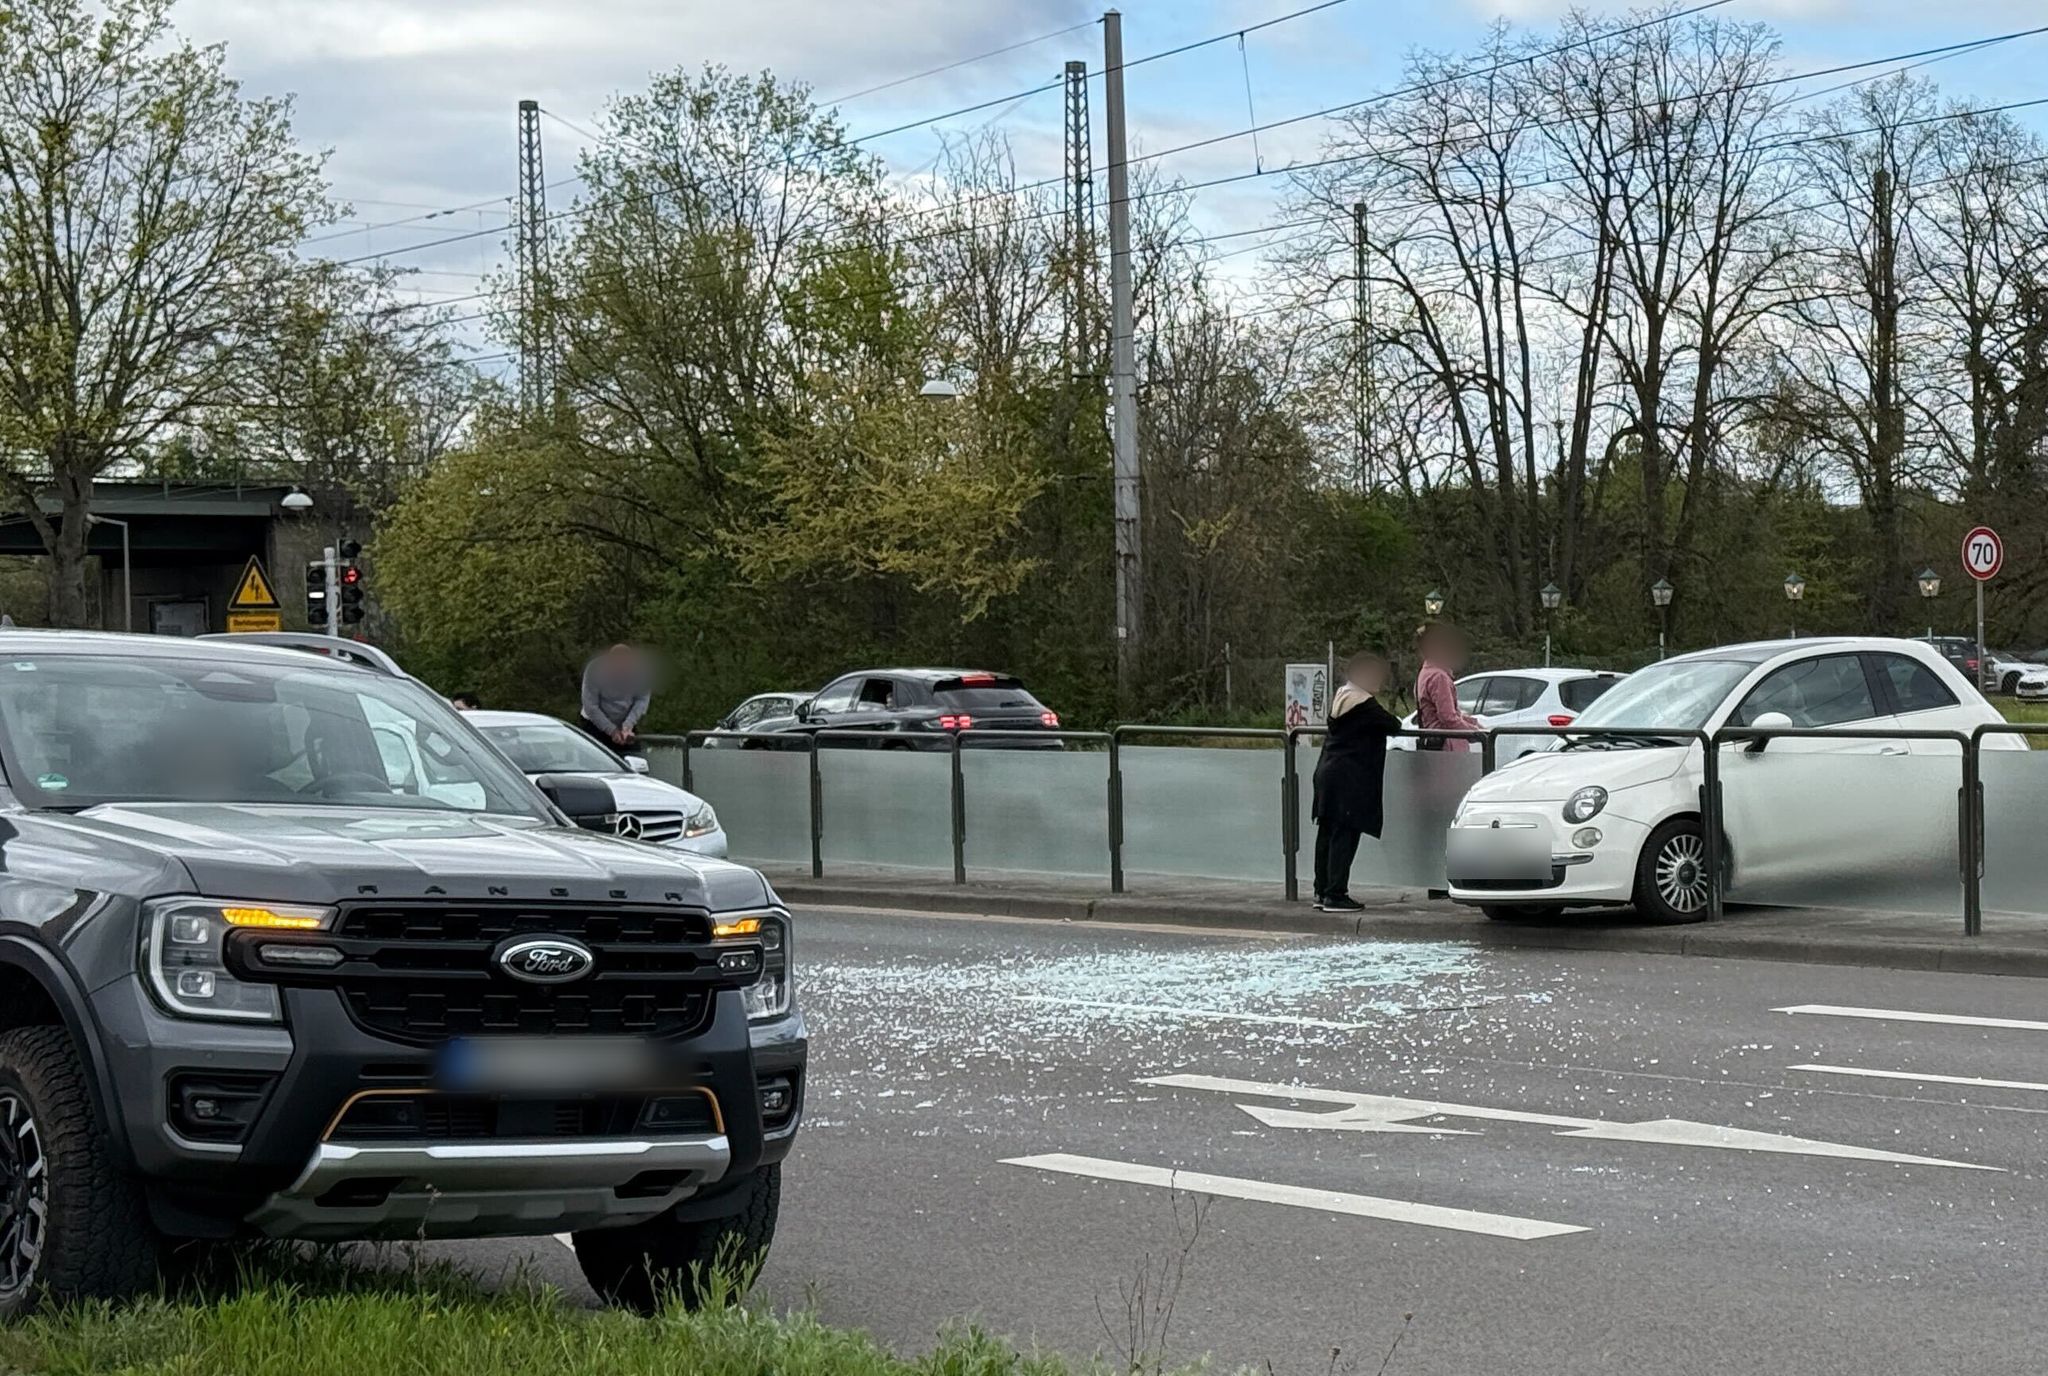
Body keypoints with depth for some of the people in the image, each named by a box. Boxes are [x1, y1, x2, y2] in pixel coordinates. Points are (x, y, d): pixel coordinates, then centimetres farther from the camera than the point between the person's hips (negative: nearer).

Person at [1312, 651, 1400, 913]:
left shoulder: (1341, 698, 14)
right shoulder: (1363, 703, -15)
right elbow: (1392, 725, -11)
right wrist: (1386, 713, 9)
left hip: (1328, 773, 10)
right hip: (1349, 778, -10)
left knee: (1328, 833, 13)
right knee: (1345, 835, -7)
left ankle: (1322, 892, 18)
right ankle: (1335, 895, -8)